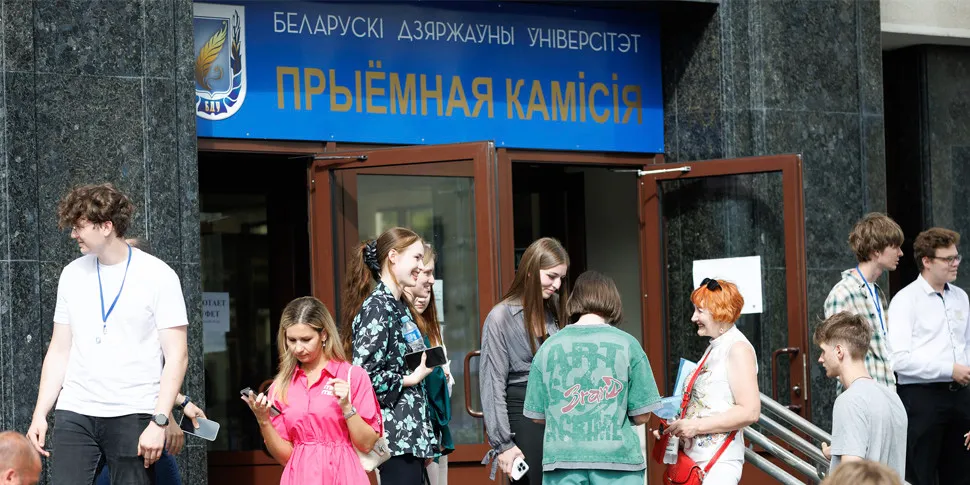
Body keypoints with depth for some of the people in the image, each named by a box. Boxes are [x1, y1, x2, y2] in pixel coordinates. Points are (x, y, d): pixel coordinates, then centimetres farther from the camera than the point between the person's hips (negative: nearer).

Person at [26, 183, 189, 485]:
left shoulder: (158, 276, -3)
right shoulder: (72, 274, 11)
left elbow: (176, 356, -6)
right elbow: (59, 351, 15)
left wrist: (159, 422, -14)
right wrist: (40, 413, 6)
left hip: (133, 415, -4)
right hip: (74, 414, 4)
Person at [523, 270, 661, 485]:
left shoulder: (550, 347, 2)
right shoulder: (626, 345, -3)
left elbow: (537, 415, 6)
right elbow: (641, 415, 0)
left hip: (563, 459, 2)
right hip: (617, 459, -1)